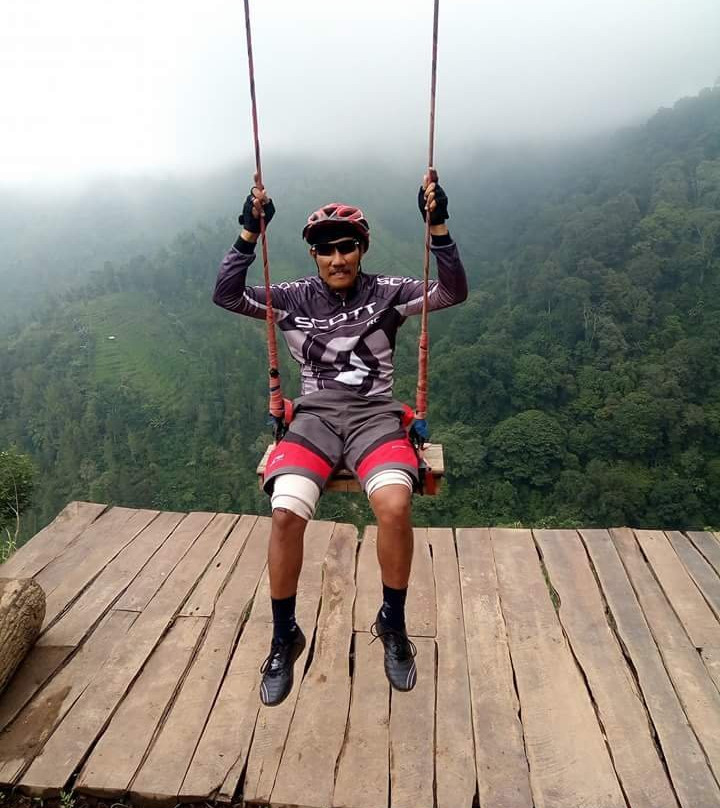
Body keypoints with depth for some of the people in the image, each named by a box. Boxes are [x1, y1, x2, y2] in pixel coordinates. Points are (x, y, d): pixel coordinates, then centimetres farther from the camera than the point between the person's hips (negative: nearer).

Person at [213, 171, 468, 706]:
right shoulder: (294, 298, 9)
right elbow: (226, 295, 0)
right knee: (286, 512, -27)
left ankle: (393, 625, -1)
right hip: (315, 417, 1)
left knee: (395, 506, -31)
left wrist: (438, 225, -14)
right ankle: (284, 637, 0)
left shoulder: (387, 293, 7)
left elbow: (454, 292, -4)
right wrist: (249, 233, -9)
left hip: (375, 415, 0)